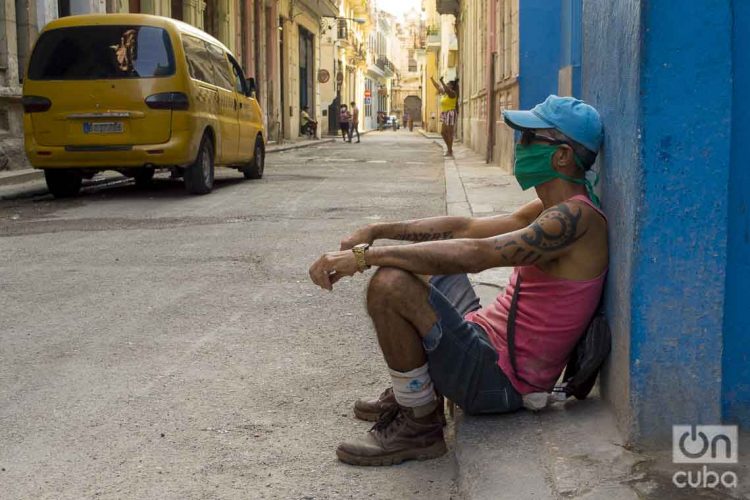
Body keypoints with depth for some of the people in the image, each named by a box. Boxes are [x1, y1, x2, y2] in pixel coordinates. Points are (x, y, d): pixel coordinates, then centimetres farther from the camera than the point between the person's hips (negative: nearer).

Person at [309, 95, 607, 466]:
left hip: (500, 378, -10)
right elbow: (464, 228, 13)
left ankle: (419, 428, -10)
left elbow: (476, 254, -32)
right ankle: (411, 392, 19)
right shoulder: (550, 211, 10)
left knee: (389, 284, -27)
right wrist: (377, 231, 6)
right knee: (420, 260, 26)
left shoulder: (575, 217, -22)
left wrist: (362, 256, -32)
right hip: (486, 338, 10)